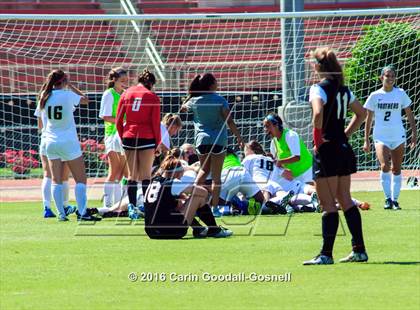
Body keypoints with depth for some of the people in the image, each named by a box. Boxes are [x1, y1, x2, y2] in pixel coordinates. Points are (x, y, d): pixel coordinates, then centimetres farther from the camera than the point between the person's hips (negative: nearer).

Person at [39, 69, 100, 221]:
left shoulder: (45, 96, 0)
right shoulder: (68, 95, -12)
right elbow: (85, 99, 5)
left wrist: (49, 83, 19)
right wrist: (70, 85, 11)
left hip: (51, 142, 4)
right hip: (68, 142, -4)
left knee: (56, 180, 6)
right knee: (81, 179, 1)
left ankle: (61, 213, 1)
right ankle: (82, 212, -8)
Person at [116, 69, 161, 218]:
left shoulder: (126, 94, 7)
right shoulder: (152, 97, -2)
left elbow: (118, 120, 6)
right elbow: (156, 123, -3)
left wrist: (122, 138, 15)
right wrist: (157, 143, 5)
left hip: (128, 137, 3)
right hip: (146, 138, -3)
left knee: (132, 175, 7)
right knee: (145, 175, 2)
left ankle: (132, 206, -1)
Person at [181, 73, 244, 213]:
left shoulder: (195, 100, 2)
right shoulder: (220, 100, -8)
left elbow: (183, 108, 23)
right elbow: (229, 121, -12)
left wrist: (191, 95, 29)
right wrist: (239, 137, -9)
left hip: (201, 139, 3)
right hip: (219, 139, -3)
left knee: (204, 169, 23)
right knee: (216, 176, 1)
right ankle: (214, 206, -3)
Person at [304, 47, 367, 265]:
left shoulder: (319, 88, -13)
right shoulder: (343, 89, 11)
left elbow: (318, 113, -31)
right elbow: (361, 113, 22)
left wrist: (317, 137, -17)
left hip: (327, 150, -8)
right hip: (344, 149, 8)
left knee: (328, 204, -5)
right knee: (345, 200, 14)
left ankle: (326, 254, -4)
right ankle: (359, 250, 15)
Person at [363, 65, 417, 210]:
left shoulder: (400, 94, 2)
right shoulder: (375, 96, 0)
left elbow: (409, 114, 9)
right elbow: (369, 119, 6)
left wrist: (414, 133, 0)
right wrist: (366, 140, 4)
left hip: (398, 137, 2)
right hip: (381, 137, -1)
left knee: (396, 169, 5)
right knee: (384, 166, -19)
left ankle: (395, 200, 13)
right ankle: (388, 198, -12)